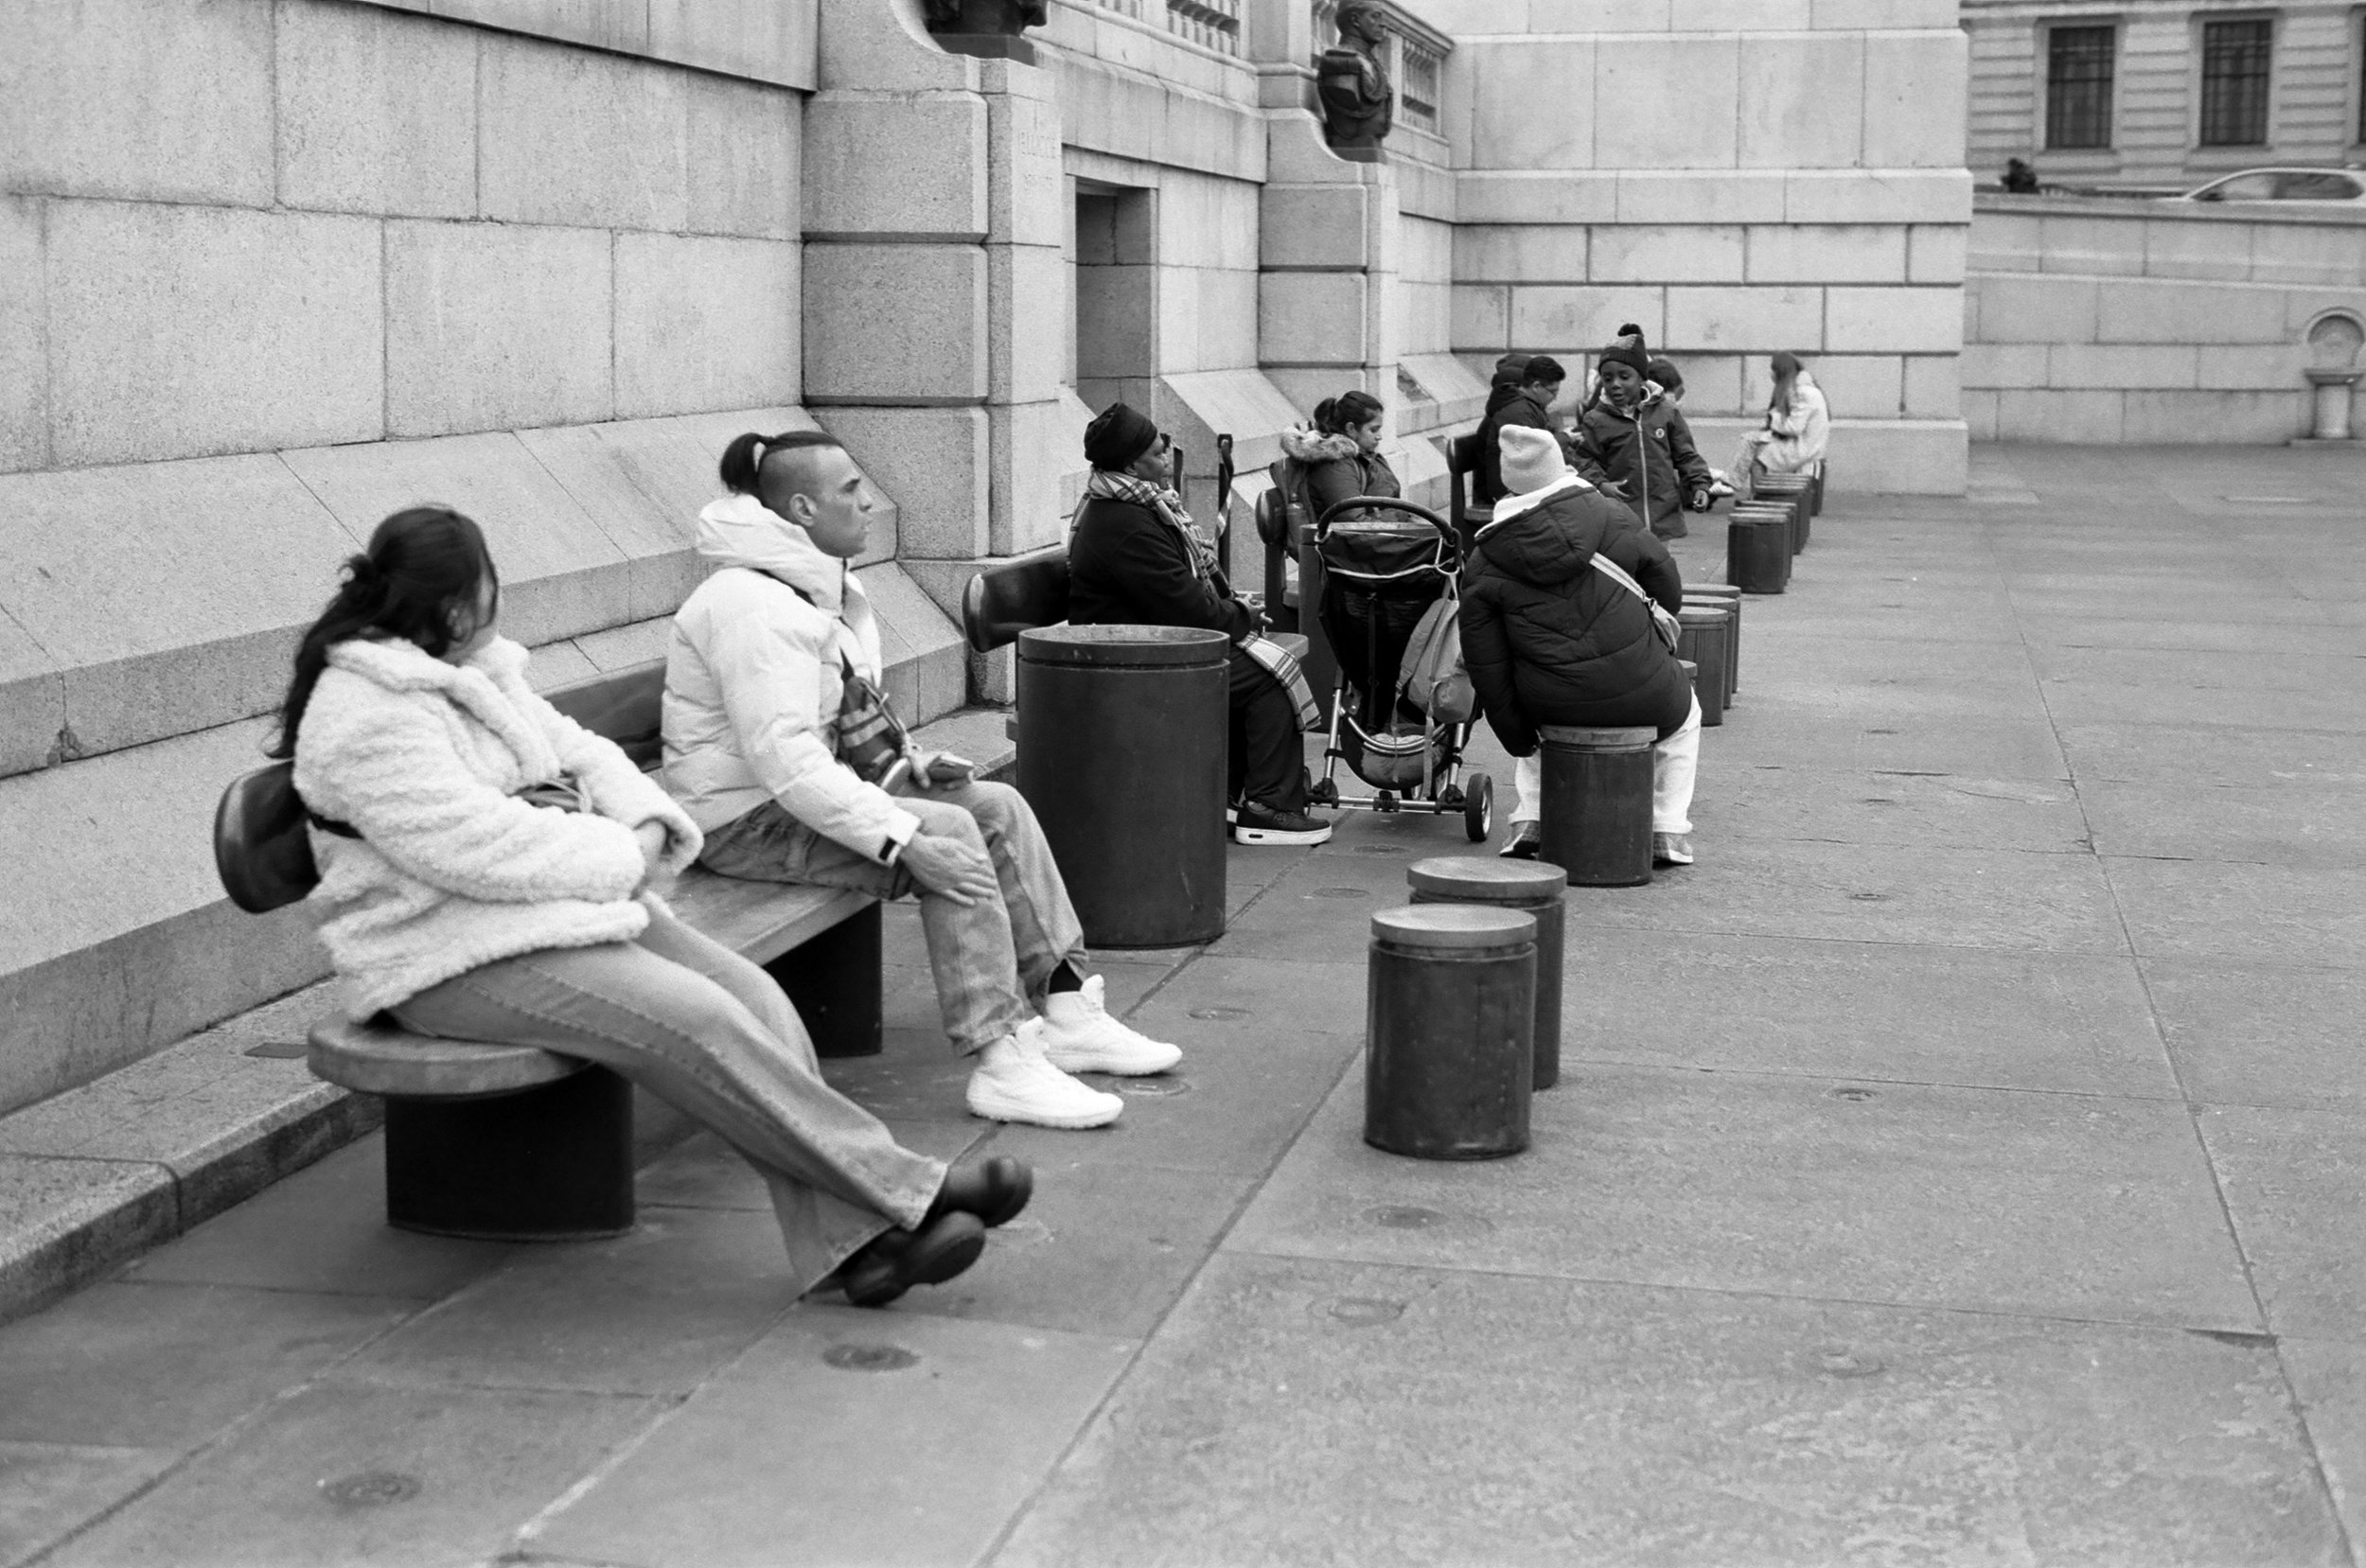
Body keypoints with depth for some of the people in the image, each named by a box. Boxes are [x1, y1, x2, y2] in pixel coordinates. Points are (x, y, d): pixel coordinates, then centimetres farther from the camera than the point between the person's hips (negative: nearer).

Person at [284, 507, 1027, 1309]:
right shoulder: (368, 717, -16)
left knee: (755, 996, -12)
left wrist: (647, 828, -4)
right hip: (456, 962, -9)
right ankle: (906, 1190, -20)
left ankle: (854, 1239, -18)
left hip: (561, 904, 10)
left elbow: (579, 754, 17)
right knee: (696, 1019, -26)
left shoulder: (478, 669, 15)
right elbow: (480, 850, -24)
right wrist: (619, 856, -13)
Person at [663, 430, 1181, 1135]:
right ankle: (999, 1064, -24)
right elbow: (784, 759, -30)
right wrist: (900, 831, -31)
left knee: (999, 808, 1)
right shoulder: (753, 606, -22)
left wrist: (910, 760, 3)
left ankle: (1068, 1011, 4)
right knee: (949, 840, -25)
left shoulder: (825, 587, 13)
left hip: (812, 789, 11)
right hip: (745, 819, -11)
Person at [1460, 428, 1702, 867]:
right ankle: (1669, 835, 26)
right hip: (1639, 691, -1)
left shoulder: (1485, 563, -3)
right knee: (1683, 713, 34)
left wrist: (1517, 738, 7)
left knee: (1526, 710, 38)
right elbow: (1668, 587, 5)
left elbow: (1487, 663, -2)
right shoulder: (1613, 517, -4)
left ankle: (1529, 825, 25)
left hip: (1551, 701, 1)